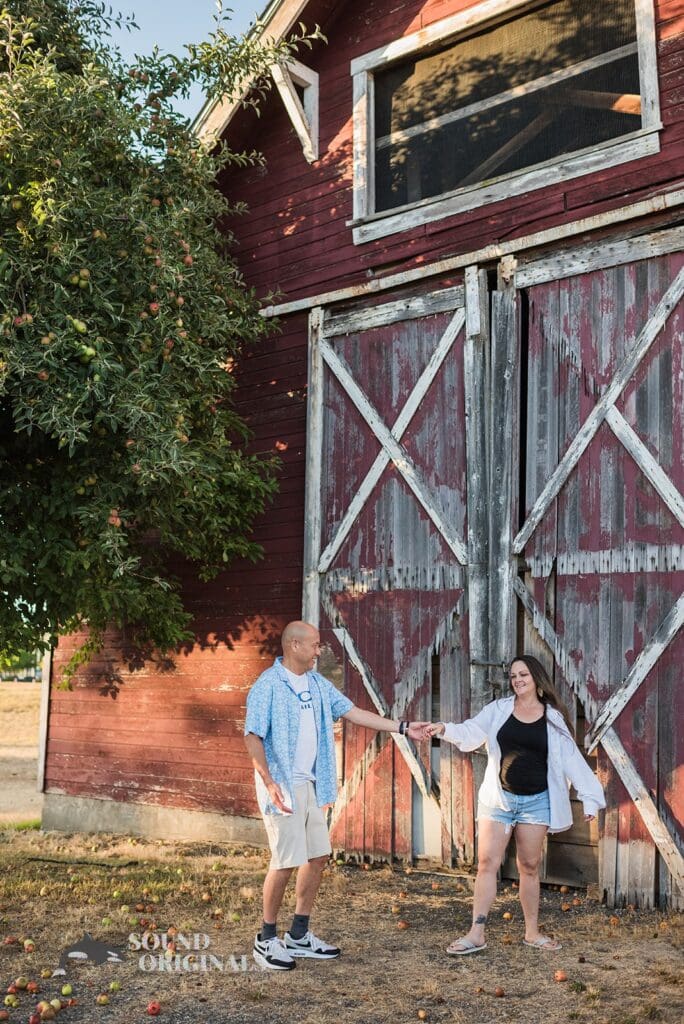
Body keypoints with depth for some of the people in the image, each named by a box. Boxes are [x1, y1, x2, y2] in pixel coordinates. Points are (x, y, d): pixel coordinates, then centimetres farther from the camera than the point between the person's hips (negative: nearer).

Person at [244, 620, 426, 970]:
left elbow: (353, 713, 13)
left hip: (310, 785, 8)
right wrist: (269, 782, -24)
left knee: (318, 856, 10)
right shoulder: (268, 686, -12)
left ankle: (299, 936, 23)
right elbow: (252, 737, -16)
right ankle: (266, 940, 8)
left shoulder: (318, 685, 11)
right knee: (286, 861, -7)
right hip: (282, 785, -8)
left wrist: (402, 728, 9)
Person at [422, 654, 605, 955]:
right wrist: (445, 729, -28)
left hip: (536, 802, 0)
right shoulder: (499, 709, 1)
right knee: (487, 863, -2)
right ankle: (476, 933, 0)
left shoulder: (553, 717, 0)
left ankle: (532, 932, 22)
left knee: (529, 866, 9)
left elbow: (571, 758, 0)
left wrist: (589, 796, -7)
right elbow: (470, 733, -9)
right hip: (499, 798, 0)